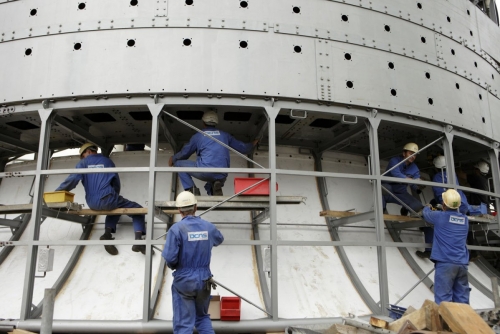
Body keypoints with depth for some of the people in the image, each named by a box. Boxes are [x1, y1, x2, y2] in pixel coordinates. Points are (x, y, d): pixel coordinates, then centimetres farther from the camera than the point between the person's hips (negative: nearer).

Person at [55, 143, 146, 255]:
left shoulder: (83, 163, 13)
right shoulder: (108, 161, 16)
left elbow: (72, 180, -3)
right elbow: (116, 184, 19)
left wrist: (56, 193, 7)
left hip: (92, 204, 3)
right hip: (107, 199, -3)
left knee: (114, 209, 34)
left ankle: (107, 234, 9)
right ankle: (138, 240, -15)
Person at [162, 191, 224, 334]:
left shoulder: (177, 228, -15)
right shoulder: (208, 226, -2)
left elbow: (169, 257, -20)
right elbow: (219, 240, 19)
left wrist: (174, 266, 1)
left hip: (184, 280, -4)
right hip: (204, 280, 4)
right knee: (203, 317, 24)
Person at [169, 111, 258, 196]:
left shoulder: (198, 135, 12)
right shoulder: (225, 135, 19)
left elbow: (184, 153, 21)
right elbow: (243, 148, 25)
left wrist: (173, 159, 41)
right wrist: (252, 144, 48)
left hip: (205, 171, -4)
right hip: (222, 176, 4)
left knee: (179, 163, 17)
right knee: (210, 186, 38)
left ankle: (191, 189, -2)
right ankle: (214, 189, -1)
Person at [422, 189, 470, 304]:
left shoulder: (440, 217, -4)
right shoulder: (464, 219, 10)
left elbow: (426, 214, 16)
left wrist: (428, 207, 39)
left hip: (445, 263, -5)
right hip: (462, 264, 5)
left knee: (443, 299, -7)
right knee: (461, 298, 8)